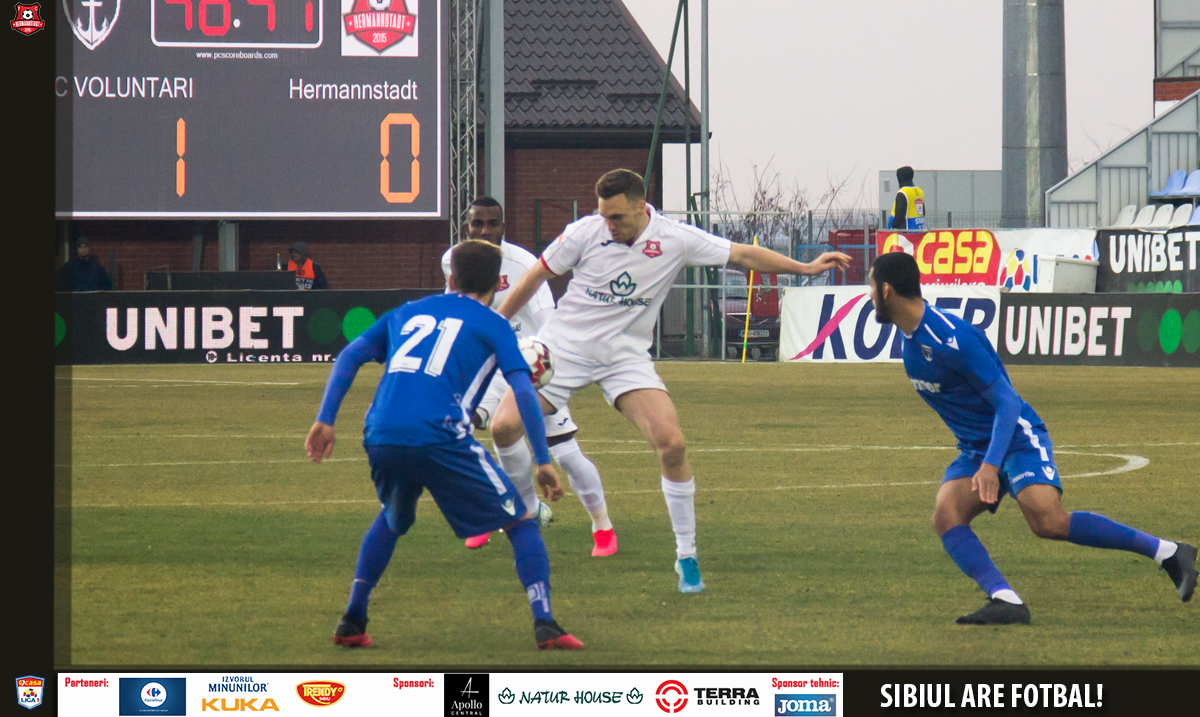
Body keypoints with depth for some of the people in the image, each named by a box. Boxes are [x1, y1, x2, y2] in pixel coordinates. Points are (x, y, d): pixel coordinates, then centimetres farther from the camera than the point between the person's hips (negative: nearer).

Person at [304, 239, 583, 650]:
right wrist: (543, 462, 4)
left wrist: (325, 421, 19)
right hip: (440, 439, -4)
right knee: (520, 522, 8)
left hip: (381, 438, 4)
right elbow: (523, 390, 2)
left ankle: (352, 623, 26)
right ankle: (544, 624, -7)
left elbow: (349, 356, 20)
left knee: (392, 520, 33)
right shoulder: (492, 326, 14)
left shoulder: (408, 312, 27)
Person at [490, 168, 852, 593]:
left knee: (671, 442, -18)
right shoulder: (585, 232, -11)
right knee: (504, 426, -15)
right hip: (565, 346, 0)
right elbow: (536, 276, 2)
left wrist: (804, 268, -7)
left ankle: (686, 557, -5)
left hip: (626, 355, 0)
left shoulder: (674, 240, -8)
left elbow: (741, 255, -1)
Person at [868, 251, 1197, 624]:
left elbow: (1007, 401, -22)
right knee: (946, 514, -18)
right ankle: (1006, 601, -30)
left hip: (1017, 437, -9)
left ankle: (1167, 552, -15)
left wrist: (991, 465, -33)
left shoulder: (950, 337, -23)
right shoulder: (912, 335, 5)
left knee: (1048, 521, -27)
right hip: (975, 449, 9)